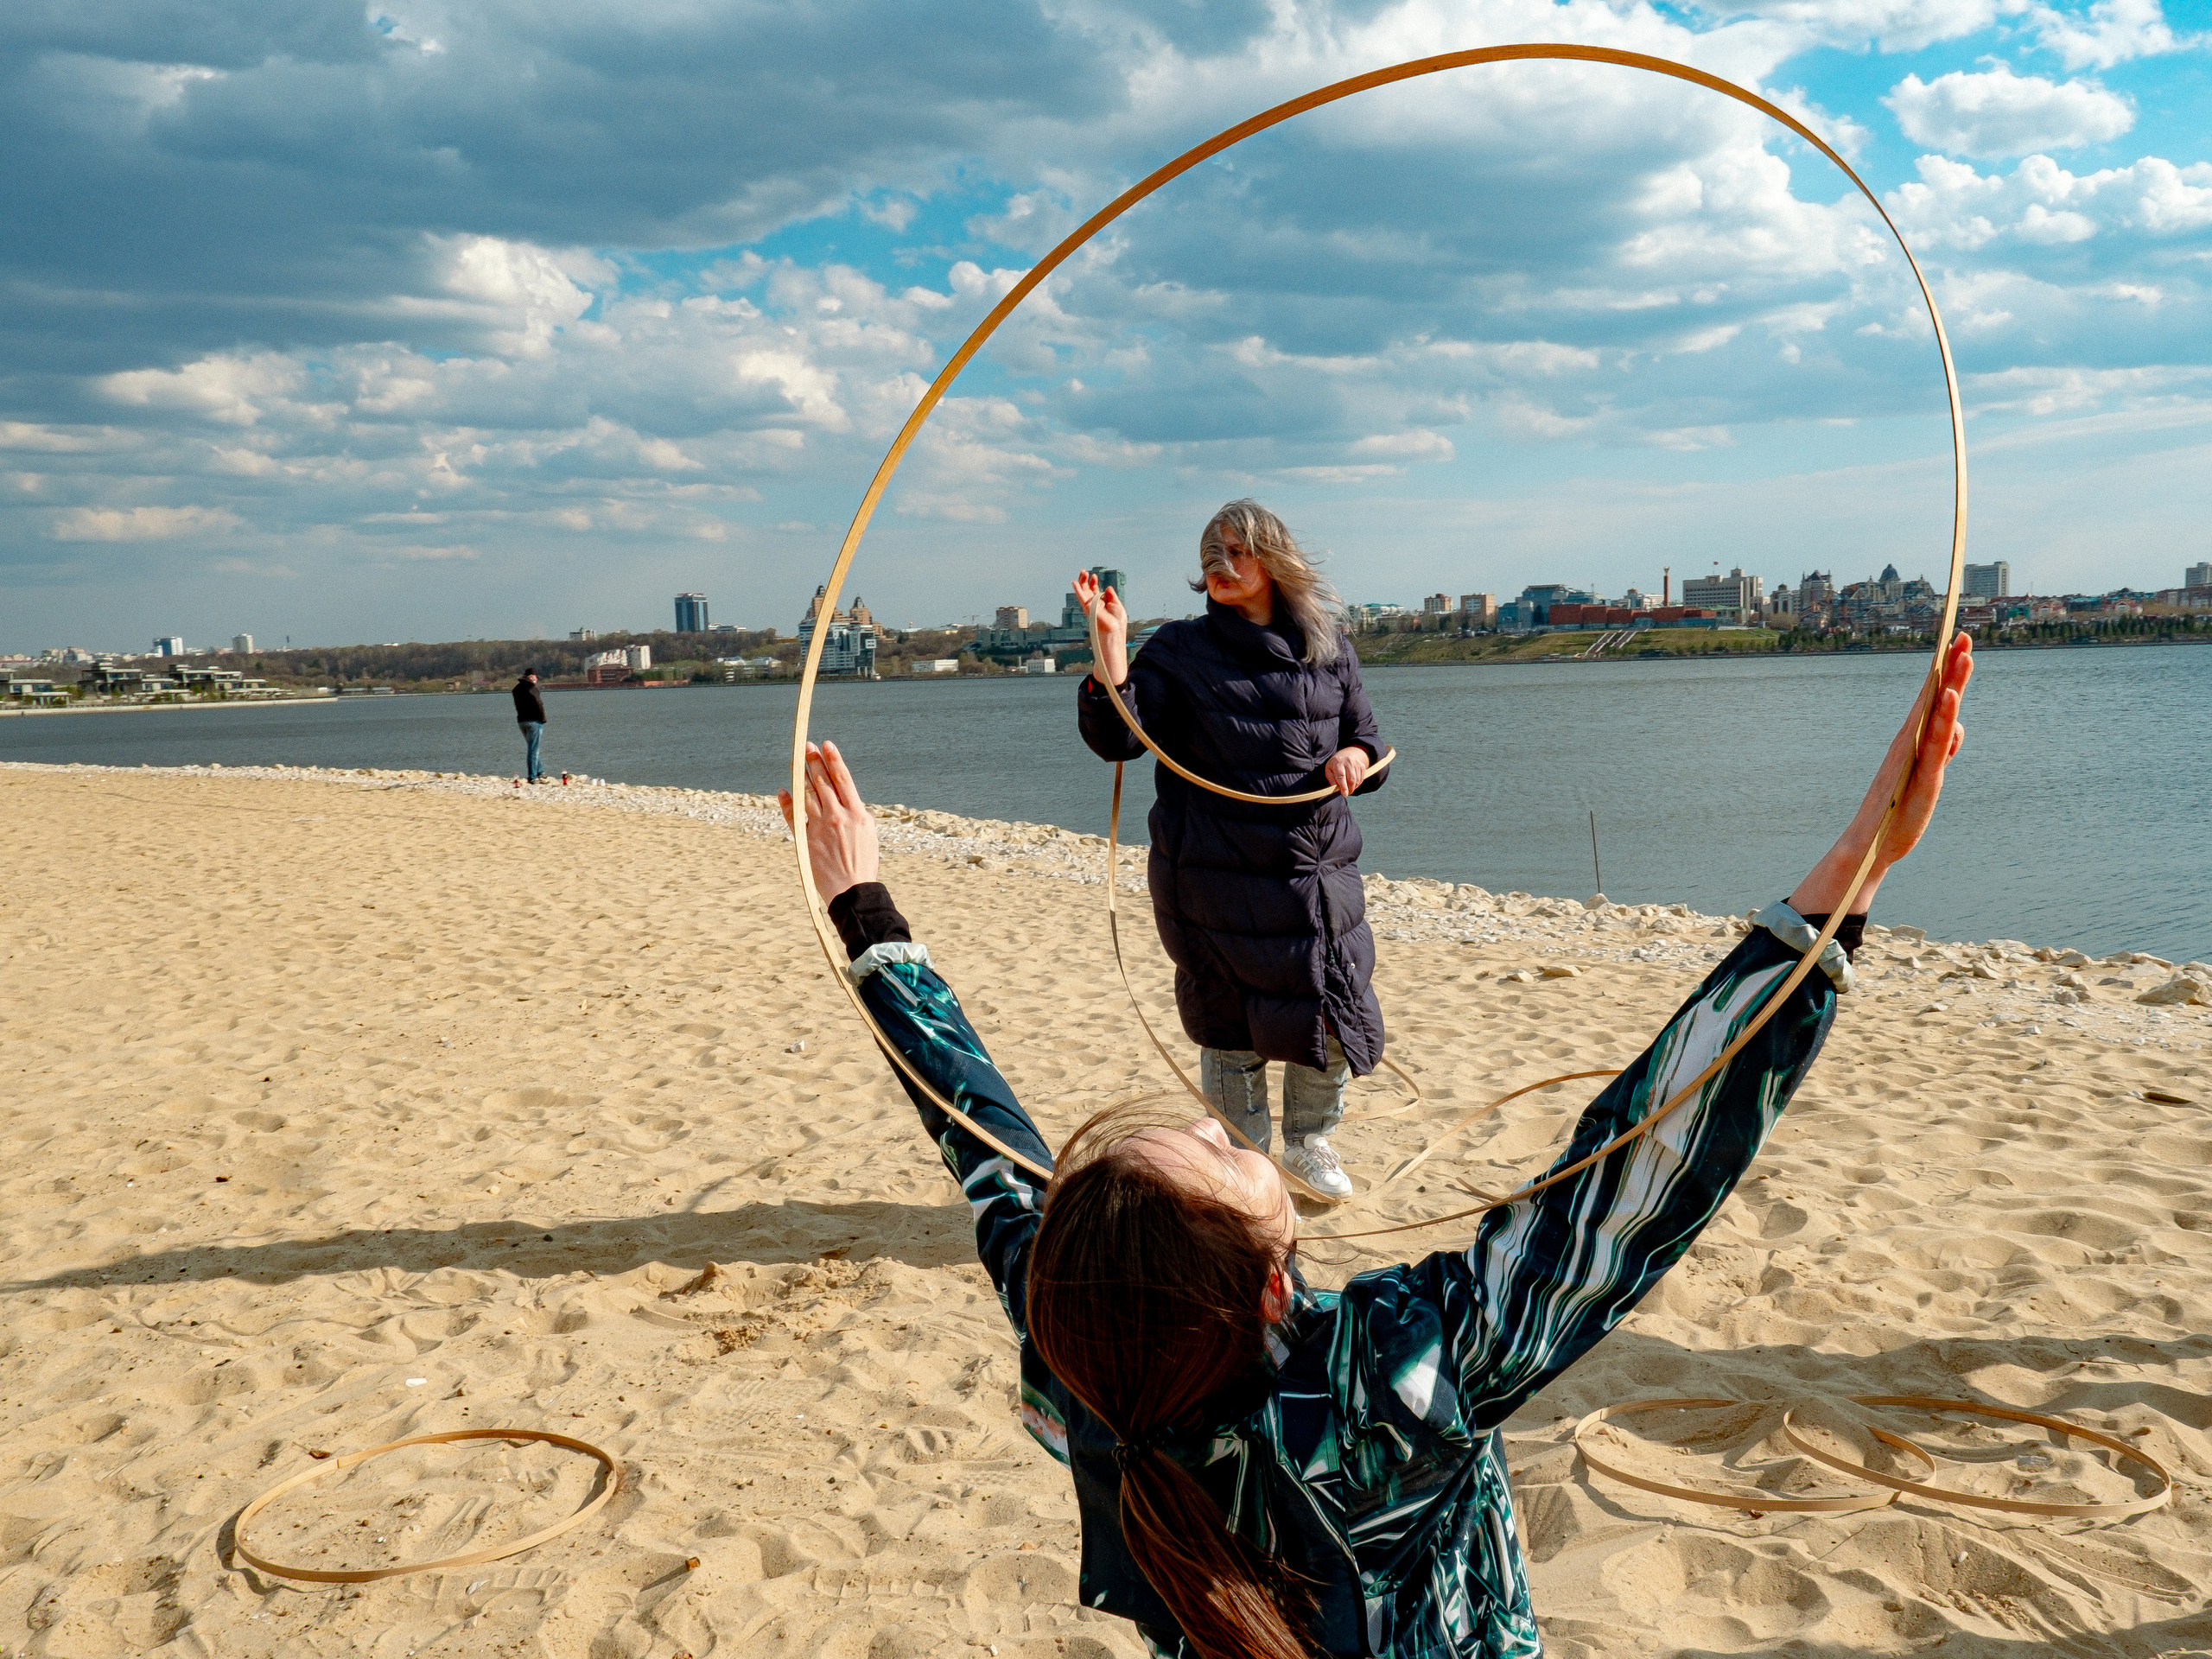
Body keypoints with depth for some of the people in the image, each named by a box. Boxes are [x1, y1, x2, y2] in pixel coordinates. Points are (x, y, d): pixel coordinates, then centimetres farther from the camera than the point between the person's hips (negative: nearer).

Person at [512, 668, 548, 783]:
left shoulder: (516, 688, 13)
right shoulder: (531, 688, -13)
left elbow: (518, 706, 15)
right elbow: (538, 705, -16)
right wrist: (542, 719, -8)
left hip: (521, 721, 8)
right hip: (533, 721, -8)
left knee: (532, 748, 18)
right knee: (533, 749, -5)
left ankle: (539, 772, 24)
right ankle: (533, 777, -5)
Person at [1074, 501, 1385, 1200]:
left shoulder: (1327, 651, 9)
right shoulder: (1179, 651, 0)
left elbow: (1366, 735, 17)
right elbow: (1117, 739, -9)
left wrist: (1356, 756, -6)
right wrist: (1111, 651, -22)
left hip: (1318, 873, 3)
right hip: (1216, 877, -3)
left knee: (1335, 1019, 5)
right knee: (1230, 1025, 4)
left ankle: (1309, 1141, 32)